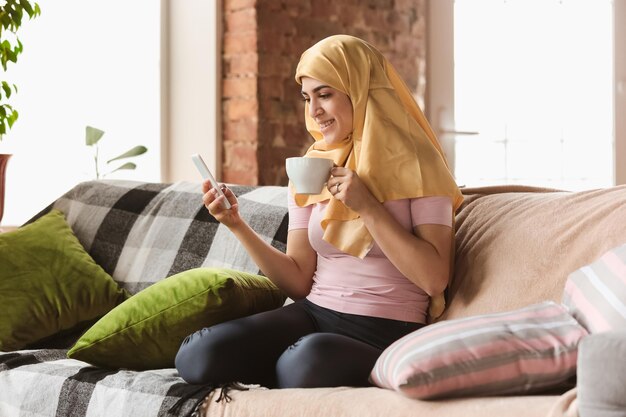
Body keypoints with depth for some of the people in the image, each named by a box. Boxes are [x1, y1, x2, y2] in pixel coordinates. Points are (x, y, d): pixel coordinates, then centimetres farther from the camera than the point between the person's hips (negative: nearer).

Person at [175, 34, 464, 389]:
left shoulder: (416, 166, -4)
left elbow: (434, 279, -12)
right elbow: (299, 281, 8)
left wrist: (367, 206, -15)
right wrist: (238, 226, -4)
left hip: (384, 335, -4)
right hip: (312, 317, 4)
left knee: (309, 359, -38)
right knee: (197, 356, -22)